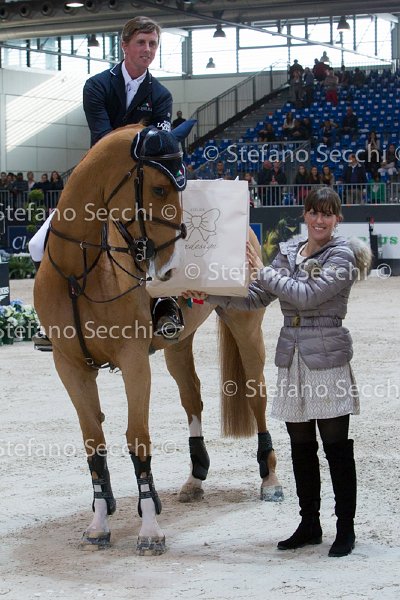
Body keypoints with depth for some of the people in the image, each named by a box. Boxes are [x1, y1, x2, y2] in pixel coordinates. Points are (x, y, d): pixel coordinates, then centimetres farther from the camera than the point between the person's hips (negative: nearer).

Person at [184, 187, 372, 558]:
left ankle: (345, 530, 7)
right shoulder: (289, 252, 11)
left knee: (337, 449, -1)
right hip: (292, 362, 6)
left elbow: (307, 294, -19)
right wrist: (207, 295, 0)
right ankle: (309, 525, 22)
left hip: (327, 360, -6)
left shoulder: (342, 256, -7)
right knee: (301, 447, 12)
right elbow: (255, 299, 10)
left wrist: (263, 271, -13)